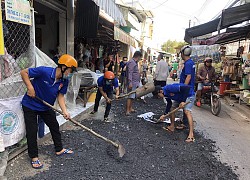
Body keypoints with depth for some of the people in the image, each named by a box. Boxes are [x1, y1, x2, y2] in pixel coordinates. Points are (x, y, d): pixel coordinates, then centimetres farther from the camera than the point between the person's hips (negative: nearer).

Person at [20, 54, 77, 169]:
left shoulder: (64, 81, -12)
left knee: (55, 126, 11)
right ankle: (34, 157, 17)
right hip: (30, 105, -6)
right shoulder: (44, 71, -30)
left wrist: (64, 111, -19)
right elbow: (24, 72, -21)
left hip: (46, 107, 6)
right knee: (32, 131, -1)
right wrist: (30, 88, -28)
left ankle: (59, 149, 30)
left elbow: (60, 96, -8)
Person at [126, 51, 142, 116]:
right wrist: (130, 82, -26)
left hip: (135, 83, 10)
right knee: (130, 96, -9)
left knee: (132, 96, 15)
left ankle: (130, 108, 25)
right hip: (132, 83, -10)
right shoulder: (131, 62, -14)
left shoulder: (135, 62, 18)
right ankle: (127, 111, -7)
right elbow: (130, 73, -21)